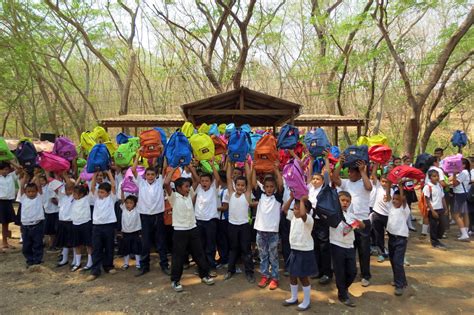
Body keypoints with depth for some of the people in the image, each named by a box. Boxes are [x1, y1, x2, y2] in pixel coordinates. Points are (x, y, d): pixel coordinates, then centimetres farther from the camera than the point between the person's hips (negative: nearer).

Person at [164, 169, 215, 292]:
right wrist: (174, 168, -17)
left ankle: (204, 275, 29)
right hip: (179, 231, -5)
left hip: (193, 229, 5)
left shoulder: (190, 195, 7)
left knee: (199, 253, 14)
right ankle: (175, 280, 19)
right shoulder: (174, 197, -9)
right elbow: (166, 183, -24)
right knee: (178, 256, 4)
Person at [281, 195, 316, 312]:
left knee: (303, 277, 5)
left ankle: (306, 301, 22)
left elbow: (303, 214, -42)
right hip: (294, 250, 8)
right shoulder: (293, 216, 5)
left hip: (305, 252, -8)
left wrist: (302, 200, -31)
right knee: (292, 275, 18)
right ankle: (294, 298, 35)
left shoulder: (308, 219, -20)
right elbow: (284, 209, 8)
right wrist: (292, 198, -2)